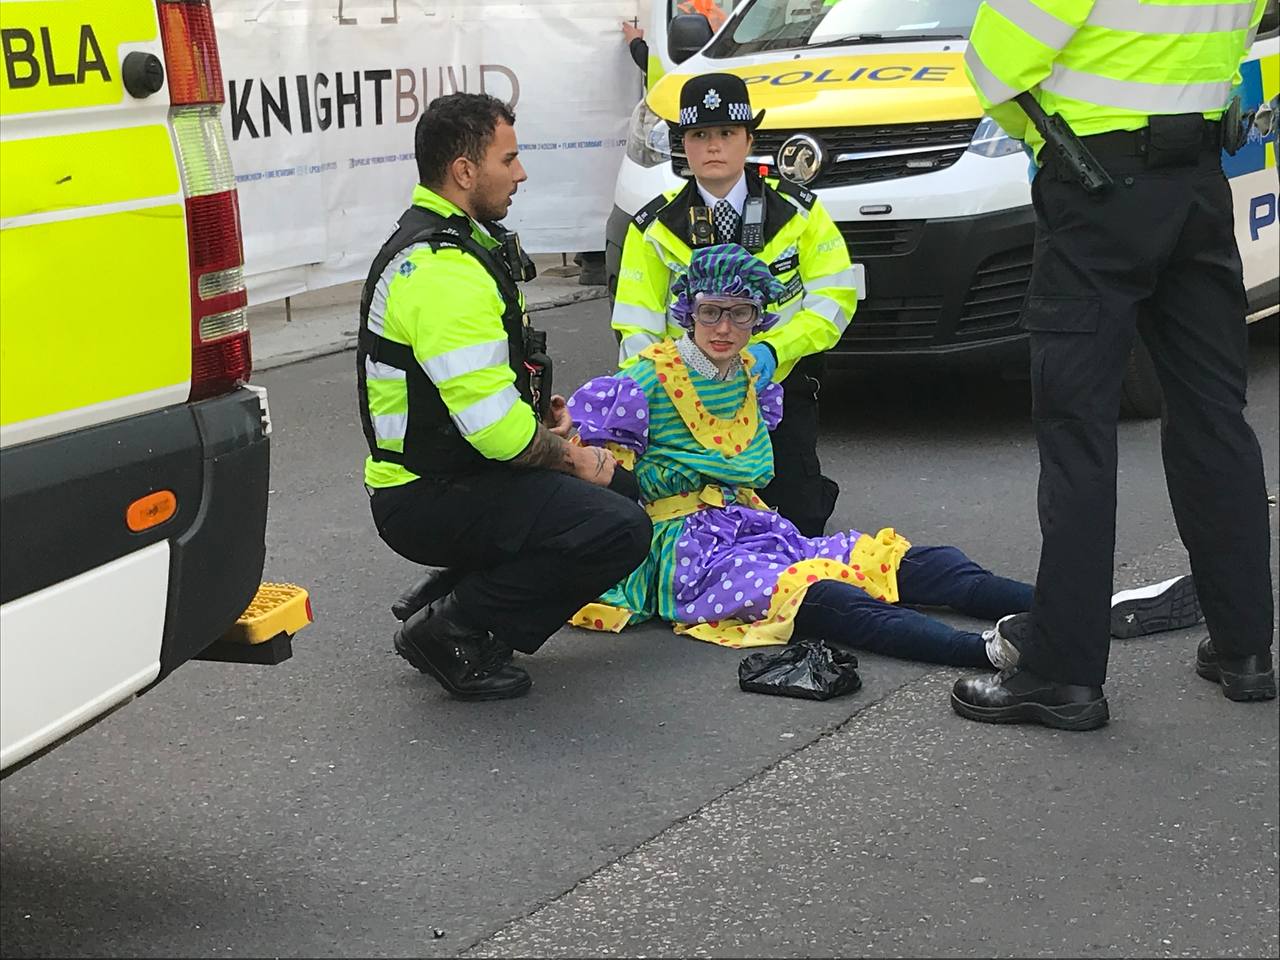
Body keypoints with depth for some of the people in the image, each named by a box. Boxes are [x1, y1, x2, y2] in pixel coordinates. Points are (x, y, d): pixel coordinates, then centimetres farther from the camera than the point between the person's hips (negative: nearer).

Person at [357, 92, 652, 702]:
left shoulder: (447, 240, 13)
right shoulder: (443, 272, -23)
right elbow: (496, 429, -26)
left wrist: (536, 414, 9)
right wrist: (569, 458, -9)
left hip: (439, 470, 11)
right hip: (427, 501, -11)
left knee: (616, 483, 21)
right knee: (620, 530, -23)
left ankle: (441, 597, 14)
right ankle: (451, 629, -10)